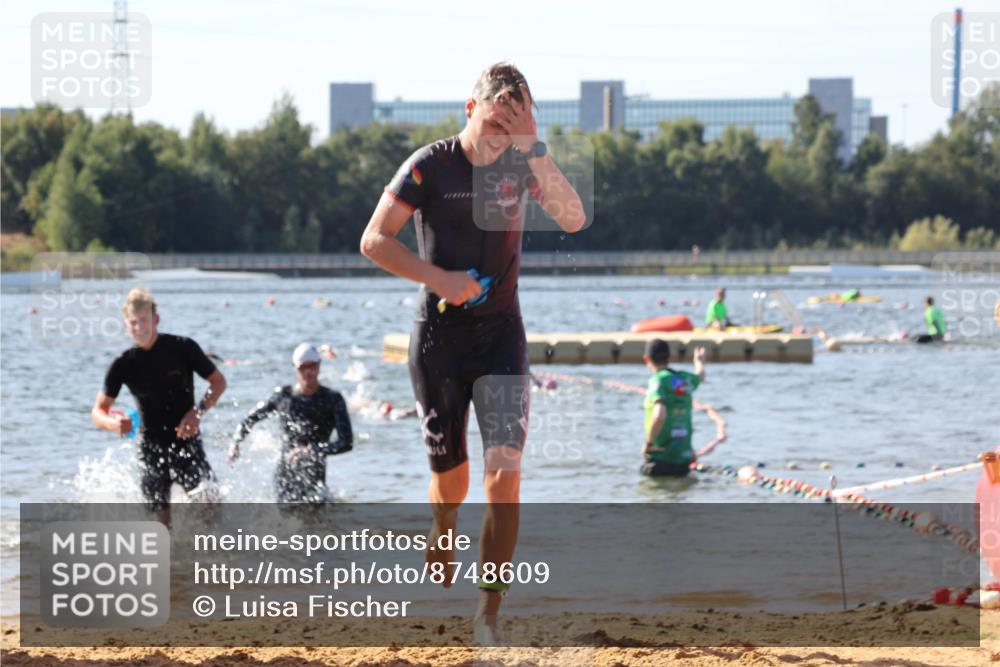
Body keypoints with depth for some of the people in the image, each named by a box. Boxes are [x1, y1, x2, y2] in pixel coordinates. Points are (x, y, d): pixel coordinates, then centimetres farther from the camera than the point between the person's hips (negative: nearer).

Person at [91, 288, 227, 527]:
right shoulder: (124, 365, -2)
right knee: (162, 518, -1)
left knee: (206, 497, -21)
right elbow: (98, 410, 3)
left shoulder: (182, 348, -7)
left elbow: (218, 381, 3)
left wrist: (198, 411, -15)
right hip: (151, 446, 2)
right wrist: (113, 423, -22)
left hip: (185, 440, -2)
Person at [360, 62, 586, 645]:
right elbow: (375, 240, -9)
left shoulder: (521, 162, -1)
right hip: (438, 336, -1)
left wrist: (533, 149, -23)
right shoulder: (430, 166, -8)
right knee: (452, 482, 8)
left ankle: (488, 618, -10)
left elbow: (574, 220, -15)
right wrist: (440, 278, -20)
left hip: (501, 335, 1)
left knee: (505, 475, -14)